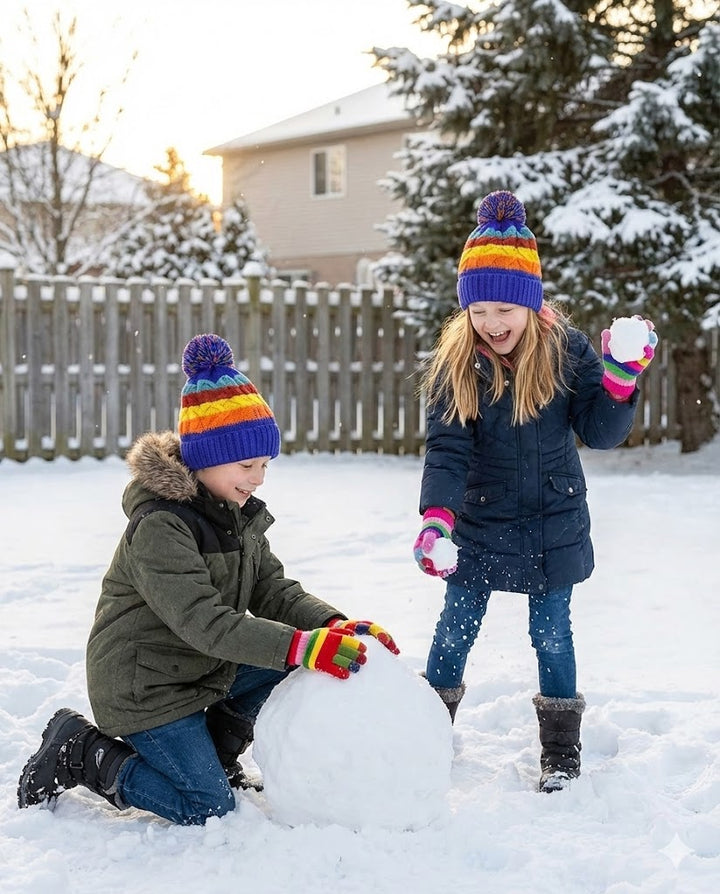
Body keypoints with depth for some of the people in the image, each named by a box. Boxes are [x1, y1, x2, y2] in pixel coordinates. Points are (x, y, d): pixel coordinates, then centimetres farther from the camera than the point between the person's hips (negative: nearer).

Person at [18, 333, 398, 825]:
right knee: (210, 810, -7)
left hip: (206, 668, 9)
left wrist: (335, 626, -21)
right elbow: (204, 621, -36)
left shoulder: (239, 514, 3)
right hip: (144, 687, -9)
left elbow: (274, 590, -2)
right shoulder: (159, 527, -27)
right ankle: (81, 754, 6)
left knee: (296, 671, -2)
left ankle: (212, 751, 13)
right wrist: (301, 645, -43)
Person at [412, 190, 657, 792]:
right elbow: (446, 448, -15)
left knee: (551, 633, 7)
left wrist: (621, 380, -26)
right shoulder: (454, 362, -9)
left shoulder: (565, 348, -9)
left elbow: (600, 433, -8)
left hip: (553, 529, -1)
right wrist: (436, 517, -31)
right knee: (456, 625, 9)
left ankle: (561, 752, 20)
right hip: (478, 525, 1)